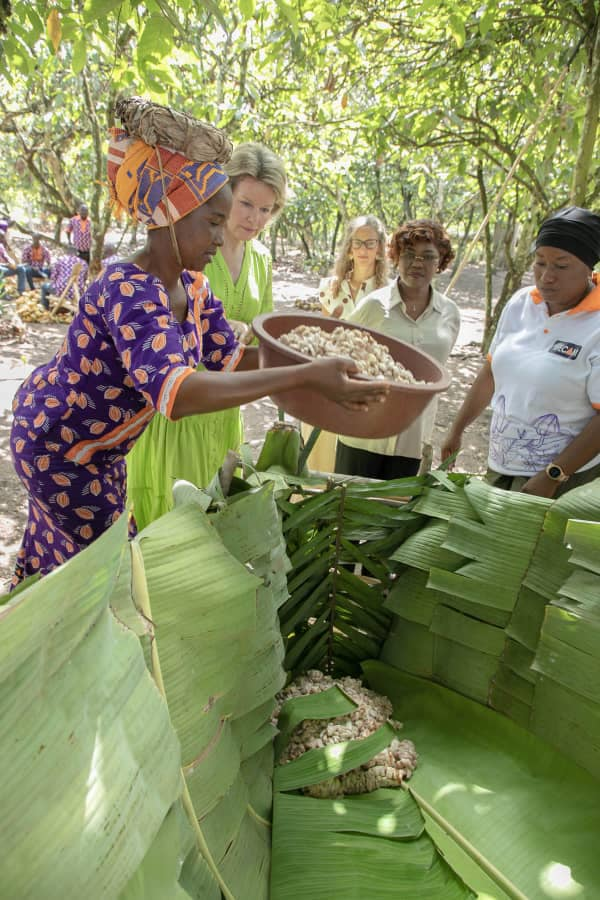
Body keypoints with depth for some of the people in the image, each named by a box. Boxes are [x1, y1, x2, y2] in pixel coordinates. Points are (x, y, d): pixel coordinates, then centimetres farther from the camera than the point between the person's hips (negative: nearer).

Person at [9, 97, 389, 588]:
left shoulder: (193, 288, -8)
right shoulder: (128, 292, -36)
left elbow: (231, 357, -5)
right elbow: (175, 390, -52)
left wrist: (304, 351, -18)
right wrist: (304, 376, -56)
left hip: (102, 449, 8)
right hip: (55, 443, -8)